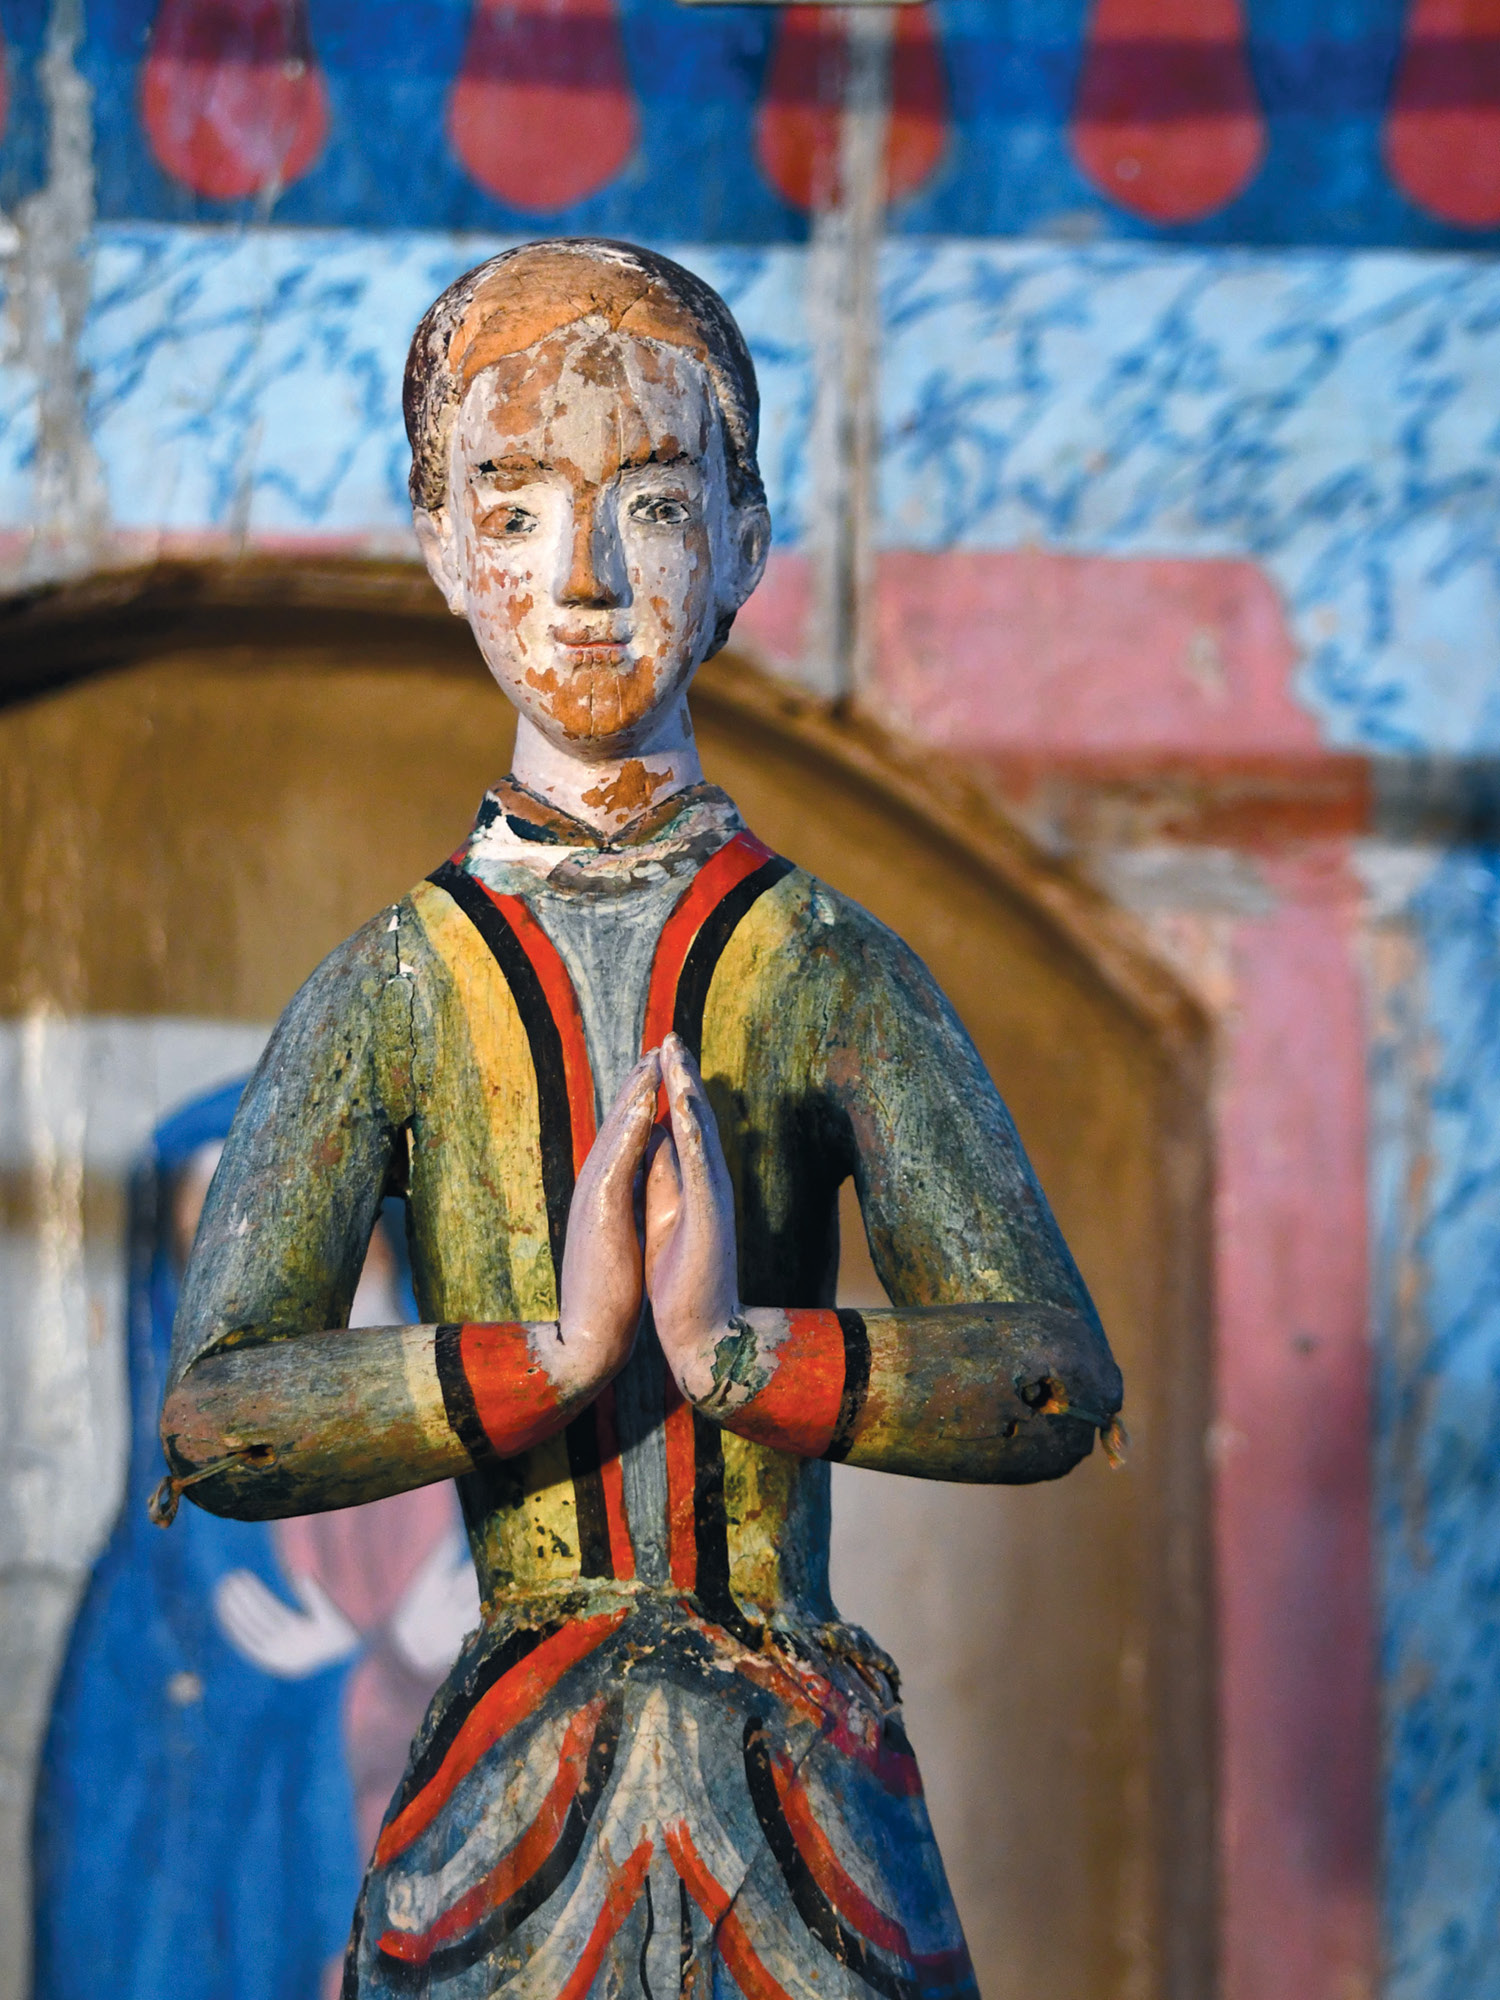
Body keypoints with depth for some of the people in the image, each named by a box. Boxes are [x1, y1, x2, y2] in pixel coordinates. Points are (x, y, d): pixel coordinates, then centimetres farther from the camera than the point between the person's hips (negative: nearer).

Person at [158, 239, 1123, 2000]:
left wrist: (739, 1349, -21)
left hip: (800, 1802, 0)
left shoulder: (832, 975, 1)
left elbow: (1059, 1380, -8)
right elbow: (208, 1424, -8)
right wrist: (552, 1350, -19)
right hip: (513, 1793, 0)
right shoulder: (391, 993, 2)